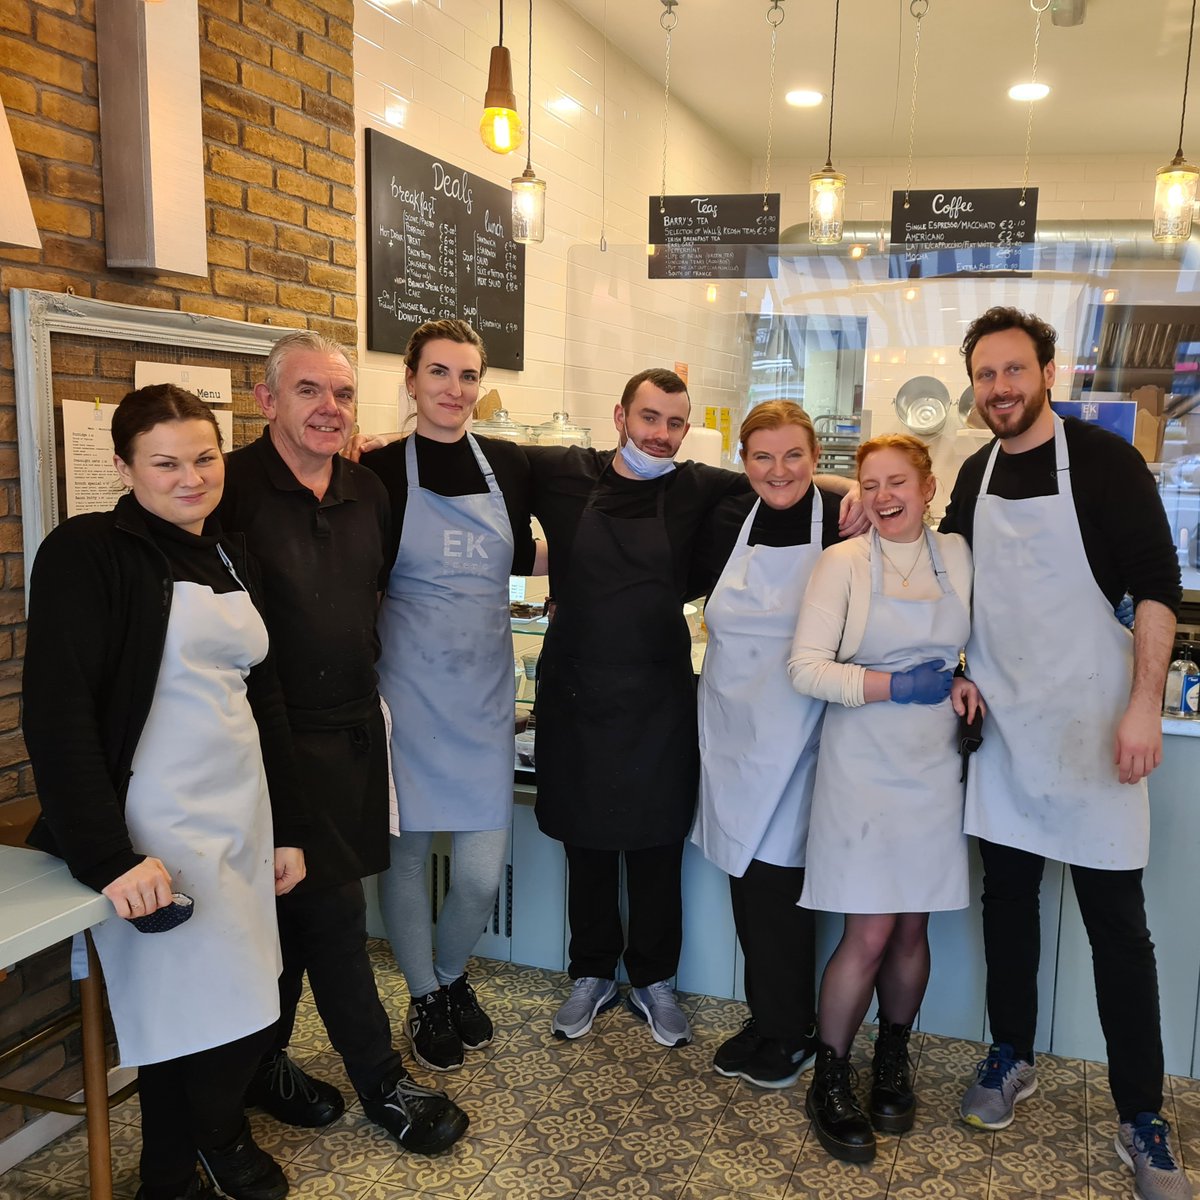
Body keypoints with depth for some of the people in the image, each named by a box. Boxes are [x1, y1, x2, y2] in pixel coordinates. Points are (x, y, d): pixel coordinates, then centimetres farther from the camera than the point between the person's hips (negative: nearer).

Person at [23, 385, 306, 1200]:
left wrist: (289, 825, 12)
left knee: (242, 1005, 12)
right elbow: (57, 713, -16)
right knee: (189, 1010, -2)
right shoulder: (88, 554, -10)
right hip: (156, 832, -6)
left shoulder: (231, 555, 11)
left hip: (242, 816, 7)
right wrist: (106, 856, -21)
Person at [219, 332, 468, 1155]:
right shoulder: (233, 489, -12)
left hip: (353, 728, 6)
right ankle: (381, 1080, 19)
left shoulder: (369, 493, 8)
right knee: (333, 911, 1)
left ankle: (264, 1065, 35)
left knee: (310, 905, 16)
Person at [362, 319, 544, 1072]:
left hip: (484, 686, 2)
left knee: (483, 866, 2)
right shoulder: (381, 470, -5)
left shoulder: (509, 464, 4)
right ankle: (424, 999, 33)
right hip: (409, 685, -2)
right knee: (407, 849, 9)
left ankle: (453, 975, 33)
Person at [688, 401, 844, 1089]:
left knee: (777, 877, 1)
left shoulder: (841, 528, -8)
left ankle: (791, 1032, 23)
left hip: (797, 739, -4)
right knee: (745, 875, 12)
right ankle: (765, 1019, 31)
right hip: (733, 730, 5)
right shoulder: (726, 522, 4)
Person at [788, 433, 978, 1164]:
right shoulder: (844, 563, -6)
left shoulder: (958, 557, 5)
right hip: (864, 768, -3)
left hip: (934, 769, 4)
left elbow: (977, 643, 18)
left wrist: (965, 682, -2)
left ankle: (893, 1063, 34)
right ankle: (830, 1083, 18)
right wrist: (897, 685, -20)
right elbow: (806, 667, -12)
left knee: (913, 929, 11)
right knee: (870, 934, -2)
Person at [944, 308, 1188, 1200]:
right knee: (1008, 893, 14)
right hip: (1004, 726, 5)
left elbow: (1157, 585, -10)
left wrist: (1144, 705, -18)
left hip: (1093, 725, -4)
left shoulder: (1103, 459, -8)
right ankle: (1012, 1057, 33)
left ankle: (1142, 1118, 17)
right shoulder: (976, 475, 7)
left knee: (1115, 918, 2)